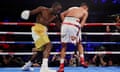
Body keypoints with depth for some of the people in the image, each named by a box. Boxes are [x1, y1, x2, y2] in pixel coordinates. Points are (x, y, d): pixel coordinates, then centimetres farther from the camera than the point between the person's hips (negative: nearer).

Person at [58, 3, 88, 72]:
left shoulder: (72, 8, 33)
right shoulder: (85, 12, 24)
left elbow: (62, 14, 19)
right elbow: (82, 24, 8)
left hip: (66, 23, 3)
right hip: (74, 23, -2)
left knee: (64, 45, 11)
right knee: (79, 43, 23)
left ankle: (61, 66, 9)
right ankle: (82, 60, 12)